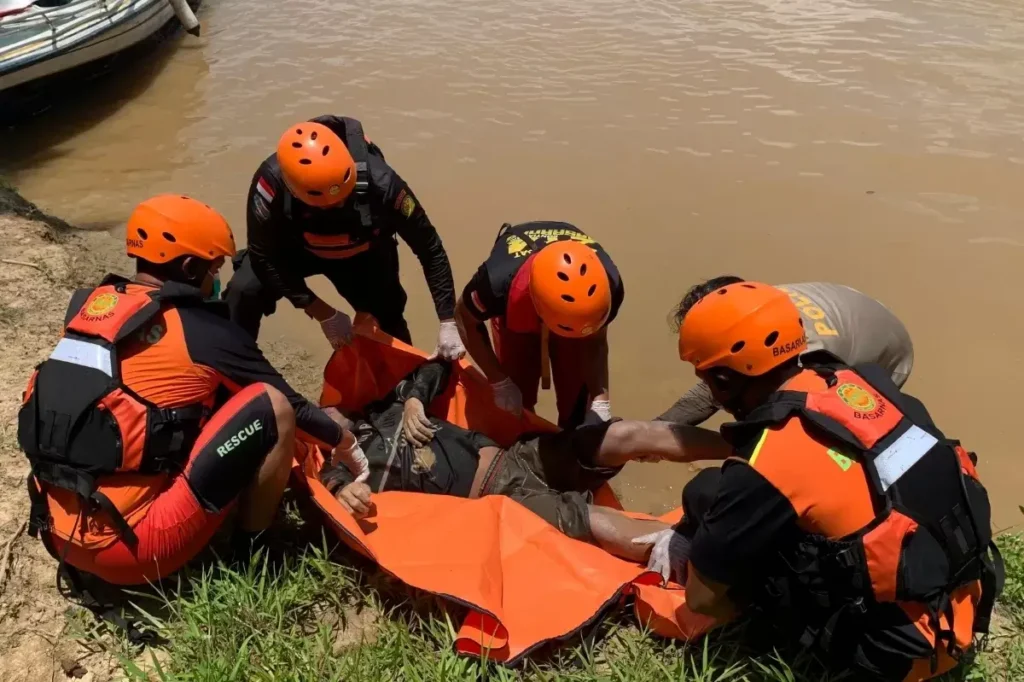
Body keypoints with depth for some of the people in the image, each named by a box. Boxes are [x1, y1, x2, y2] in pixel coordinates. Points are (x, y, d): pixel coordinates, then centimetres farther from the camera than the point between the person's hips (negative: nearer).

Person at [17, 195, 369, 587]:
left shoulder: (89, 305, 8)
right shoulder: (203, 332, -10)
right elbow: (291, 404, 2)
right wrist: (347, 445, 21)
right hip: (129, 547, -8)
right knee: (272, 405, -7)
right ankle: (252, 550, 9)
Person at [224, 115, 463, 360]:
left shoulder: (380, 182, -39)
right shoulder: (272, 181, -39)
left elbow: (430, 249, -28)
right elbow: (263, 256, -26)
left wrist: (447, 323, -30)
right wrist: (324, 314, -27)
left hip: (363, 254, 1)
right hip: (294, 248, 0)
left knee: (388, 319, -5)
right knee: (244, 292, -22)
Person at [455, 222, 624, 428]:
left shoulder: (608, 283, -40)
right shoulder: (500, 281, -46)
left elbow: (595, 342, -20)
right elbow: (465, 318, -22)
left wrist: (600, 401, -31)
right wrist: (500, 382, -20)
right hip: (516, 307, -1)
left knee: (576, 400, -2)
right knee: (516, 401, -4)